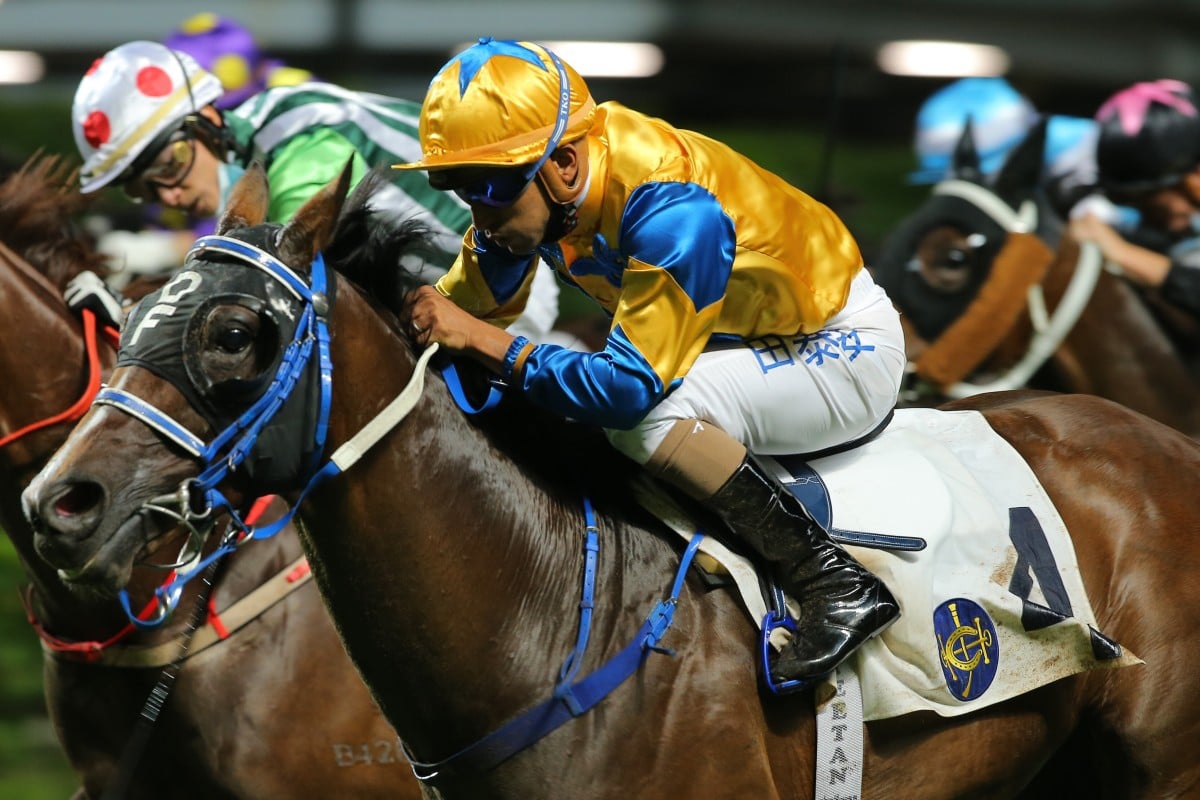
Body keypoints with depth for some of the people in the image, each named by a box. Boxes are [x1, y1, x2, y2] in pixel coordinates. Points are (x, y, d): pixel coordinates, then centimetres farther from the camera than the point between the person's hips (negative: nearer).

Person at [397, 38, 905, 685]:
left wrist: (483, 340, -38)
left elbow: (632, 385, -38)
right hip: (752, 338, 9)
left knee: (647, 414, -30)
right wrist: (418, 315, -22)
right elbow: (474, 299, -1)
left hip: (845, 345, -9)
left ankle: (838, 585, -21)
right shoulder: (532, 174, -12)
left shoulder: (673, 212, -36)